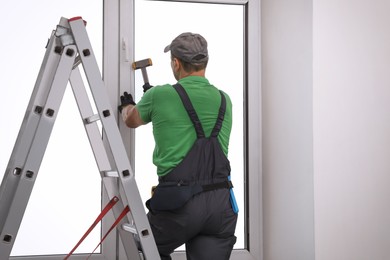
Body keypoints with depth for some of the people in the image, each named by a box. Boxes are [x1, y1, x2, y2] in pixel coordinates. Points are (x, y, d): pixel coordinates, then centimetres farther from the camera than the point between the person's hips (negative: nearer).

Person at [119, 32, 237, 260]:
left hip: (180, 204, -3)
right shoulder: (224, 100, 11)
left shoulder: (159, 96, -2)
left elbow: (131, 121, 20)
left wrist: (127, 105, 44)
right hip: (221, 204, 3)